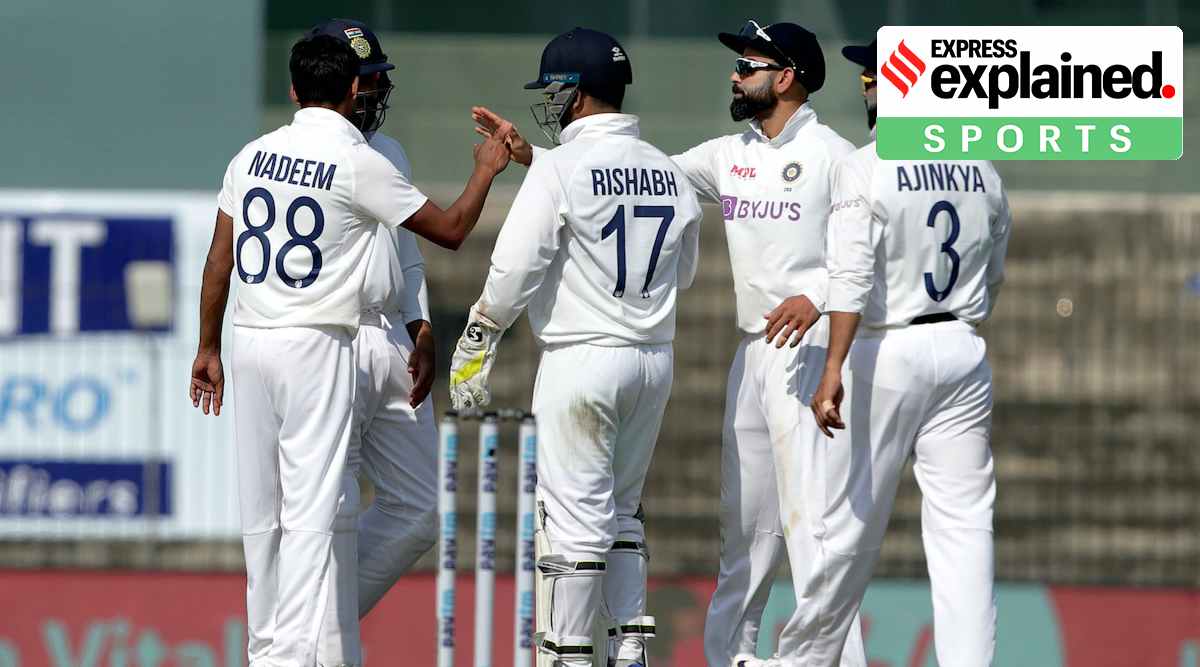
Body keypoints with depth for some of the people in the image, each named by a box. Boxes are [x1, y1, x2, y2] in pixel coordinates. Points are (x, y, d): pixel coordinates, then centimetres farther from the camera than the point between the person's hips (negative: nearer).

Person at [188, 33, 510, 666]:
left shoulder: (252, 156, 8)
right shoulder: (359, 163, -8)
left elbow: (218, 261, 10)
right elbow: (451, 229, -2)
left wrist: (208, 348, 18)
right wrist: (486, 170, 15)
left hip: (250, 345, 6)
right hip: (316, 350, -6)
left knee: (260, 512, 10)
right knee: (312, 511, -7)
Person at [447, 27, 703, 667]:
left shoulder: (560, 169, -12)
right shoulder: (669, 172, 7)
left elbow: (514, 271, -13)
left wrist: (473, 348, -3)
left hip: (581, 358, -6)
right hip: (655, 359, 6)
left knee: (575, 513, -2)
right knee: (621, 508, 17)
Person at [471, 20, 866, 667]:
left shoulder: (832, 156, -7)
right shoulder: (728, 155, 14)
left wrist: (817, 295, -28)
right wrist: (532, 156, 6)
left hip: (810, 344, -7)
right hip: (752, 348, 7)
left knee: (806, 501, -14)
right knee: (745, 511, 11)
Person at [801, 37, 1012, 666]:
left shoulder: (866, 168, -11)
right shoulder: (980, 170, 7)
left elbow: (853, 277, -21)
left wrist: (834, 370, -26)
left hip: (886, 353, -4)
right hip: (965, 353, 5)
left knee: (850, 524, 6)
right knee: (963, 526, 2)